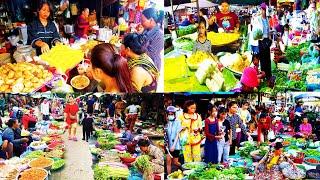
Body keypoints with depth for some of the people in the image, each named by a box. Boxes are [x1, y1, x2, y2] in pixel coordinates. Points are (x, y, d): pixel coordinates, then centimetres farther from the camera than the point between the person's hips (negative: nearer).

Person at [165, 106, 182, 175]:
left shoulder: (177, 122, -6)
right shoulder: (167, 123, 4)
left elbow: (177, 134, -9)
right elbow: (166, 135, 8)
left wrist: (174, 145, -15)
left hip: (175, 146, -3)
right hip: (169, 145, 3)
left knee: (175, 162, 6)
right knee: (168, 161, -2)